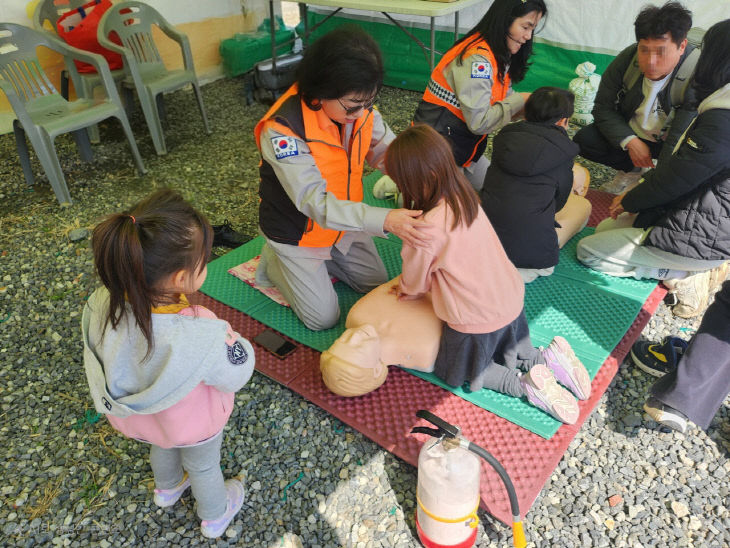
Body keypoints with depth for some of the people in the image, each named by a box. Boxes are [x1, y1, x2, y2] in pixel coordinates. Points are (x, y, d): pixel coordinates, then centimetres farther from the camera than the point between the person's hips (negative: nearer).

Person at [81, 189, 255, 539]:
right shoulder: (201, 337, -46)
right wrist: (231, 338, -13)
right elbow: (236, 374, -27)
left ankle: (167, 488, 70)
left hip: (138, 417, 5)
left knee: (162, 445, 38)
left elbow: (96, 356, -10)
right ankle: (215, 516, 59)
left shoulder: (100, 306, -30)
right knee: (203, 466, 28)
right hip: (192, 424, -4)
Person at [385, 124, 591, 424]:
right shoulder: (466, 198, -5)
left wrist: (407, 288, 11)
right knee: (505, 351, 35)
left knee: (455, 371, 20)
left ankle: (526, 386, 1)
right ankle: (549, 358, 13)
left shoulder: (430, 229, -31)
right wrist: (415, 287, 14)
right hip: (510, 301, 8)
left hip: (477, 320, -8)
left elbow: (415, 279, -12)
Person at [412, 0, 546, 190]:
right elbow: (479, 122, -28)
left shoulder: (499, 55, 7)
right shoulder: (477, 58, -25)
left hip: (464, 145, 10)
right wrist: (520, 100, -18)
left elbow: (503, 101, 8)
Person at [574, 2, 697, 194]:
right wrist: (630, 141, -24)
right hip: (630, 133, 4)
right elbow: (603, 108, -10)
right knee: (583, 140, -16)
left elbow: (679, 141, -33)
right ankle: (633, 170, 7)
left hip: (667, 141, -4)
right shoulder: (628, 58, -19)